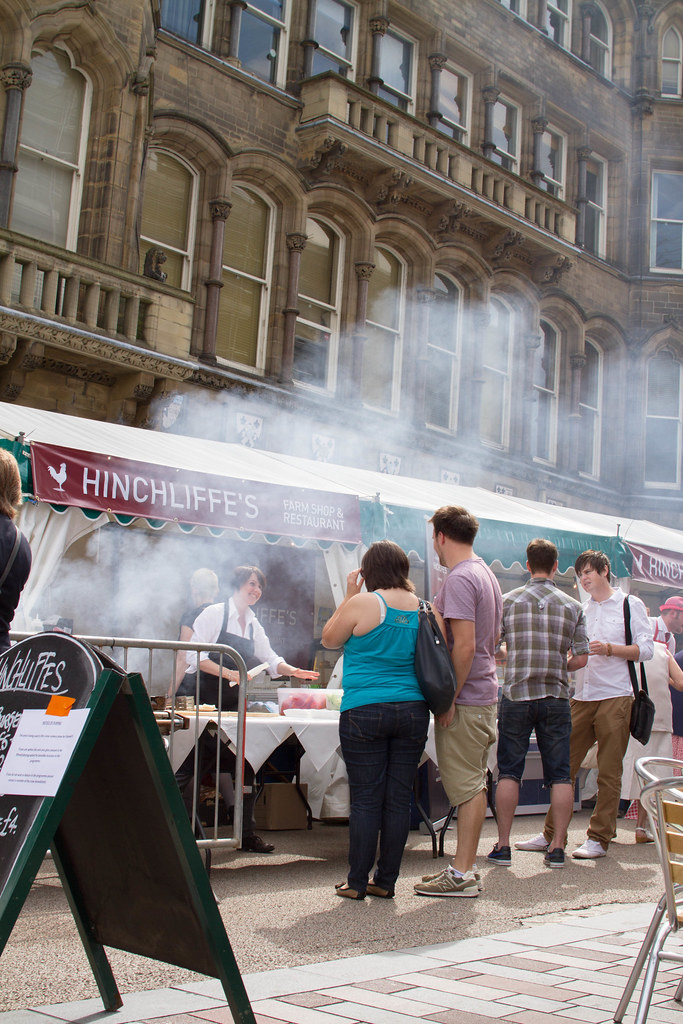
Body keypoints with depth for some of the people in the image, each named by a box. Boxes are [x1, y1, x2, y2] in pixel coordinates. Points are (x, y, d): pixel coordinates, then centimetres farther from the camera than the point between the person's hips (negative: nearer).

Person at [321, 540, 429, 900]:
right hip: (413, 711, 4)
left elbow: (329, 639, 8)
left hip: (365, 712, -4)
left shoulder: (362, 604, -8)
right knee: (398, 799, 7)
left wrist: (349, 593, 10)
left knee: (366, 800, 1)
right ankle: (386, 881, 14)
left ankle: (356, 883, 6)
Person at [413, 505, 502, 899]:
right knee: (474, 783, 13)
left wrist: (448, 699, -19)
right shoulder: (487, 575, 16)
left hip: (464, 699, -10)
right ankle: (466, 866, 21)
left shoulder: (460, 579, -15)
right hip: (485, 693, 10)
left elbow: (464, 646, -23)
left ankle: (462, 874, 1)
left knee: (466, 785, -5)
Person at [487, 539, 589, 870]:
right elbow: (580, 659, 1)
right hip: (557, 698, 1)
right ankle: (557, 847, 7)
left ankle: (503, 846, 7)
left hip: (516, 694, -1)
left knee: (509, 772, 6)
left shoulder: (508, 601, -1)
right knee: (560, 774, 7)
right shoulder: (573, 606, 2)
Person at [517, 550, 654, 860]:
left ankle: (599, 838, 6)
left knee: (609, 772, -1)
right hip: (582, 697, 5)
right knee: (564, 767, 3)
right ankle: (551, 834, 9)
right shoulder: (581, 611, 19)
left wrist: (609, 649, -15)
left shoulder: (630, 604, 4)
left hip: (615, 697, -5)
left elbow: (646, 649, -3)